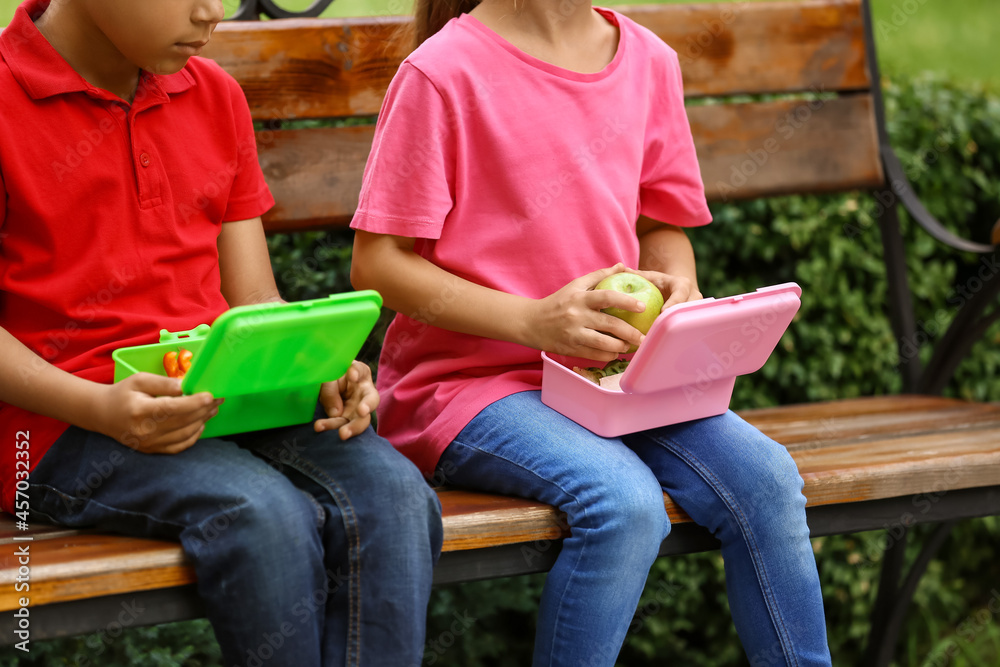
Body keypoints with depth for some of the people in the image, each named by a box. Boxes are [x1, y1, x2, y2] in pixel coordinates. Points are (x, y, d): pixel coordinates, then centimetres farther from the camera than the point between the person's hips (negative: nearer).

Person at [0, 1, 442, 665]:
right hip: (65, 424, -6)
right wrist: (99, 409, -22)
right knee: (264, 514, -32)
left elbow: (255, 302, 15)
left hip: (225, 401, 6)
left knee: (393, 495, -23)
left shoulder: (216, 96, 16)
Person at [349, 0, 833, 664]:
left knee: (763, 474, -19)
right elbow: (377, 266, -12)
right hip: (465, 379, -5)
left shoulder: (648, 62, 6)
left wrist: (678, 287, -4)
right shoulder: (445, 73, -12)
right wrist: (534, 322, -22)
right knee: (625, 501, -31)